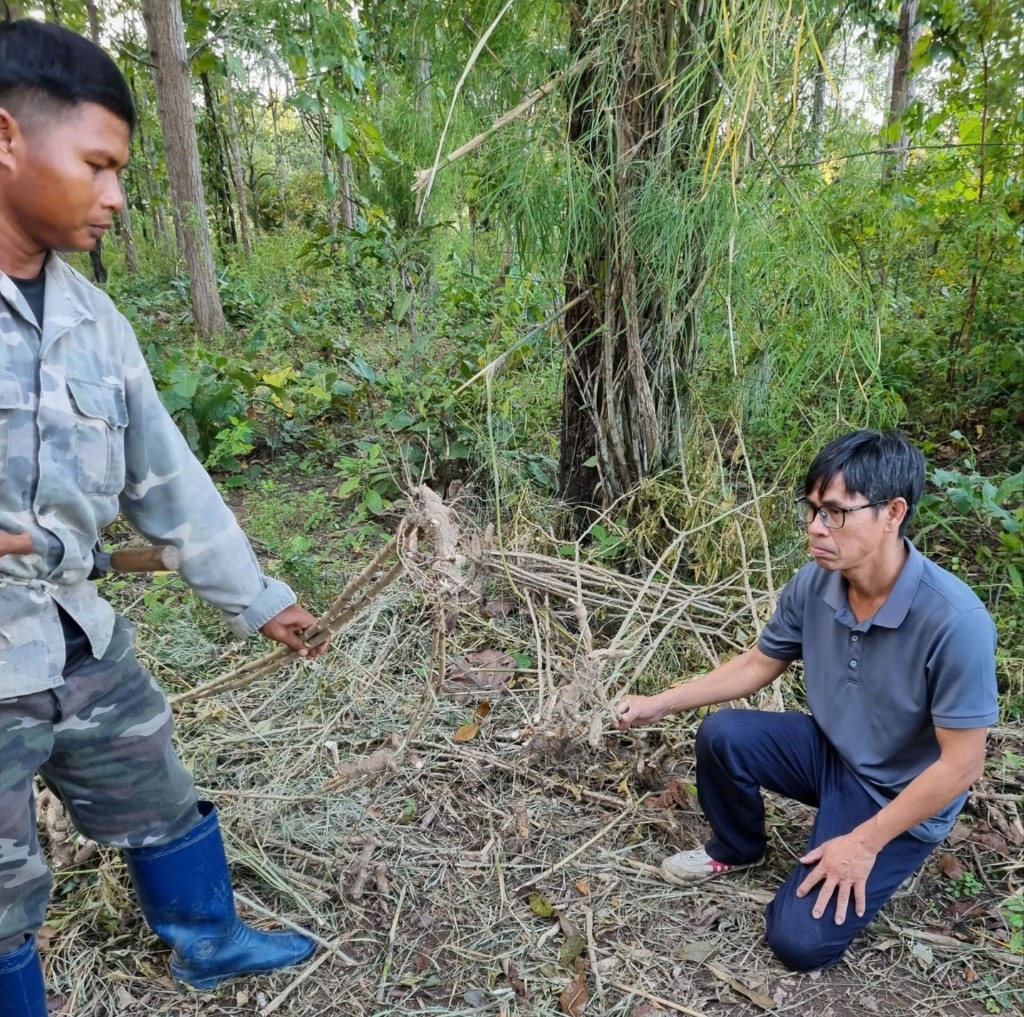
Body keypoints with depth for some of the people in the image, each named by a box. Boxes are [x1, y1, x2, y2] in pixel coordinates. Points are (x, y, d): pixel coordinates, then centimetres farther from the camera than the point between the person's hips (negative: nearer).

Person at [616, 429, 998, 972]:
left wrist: (864, 843, -19)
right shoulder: (813, 584, -16)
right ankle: (736, 848, 14)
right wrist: (658, 704, -3)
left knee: (799, 940, -13)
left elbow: (961, 764, -25)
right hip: (830, 750, 5)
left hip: (901, 798, -5)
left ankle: (881, 861, 18)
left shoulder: (955, 620, -34)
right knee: (721, 736, -17)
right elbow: (758, 664, 1)